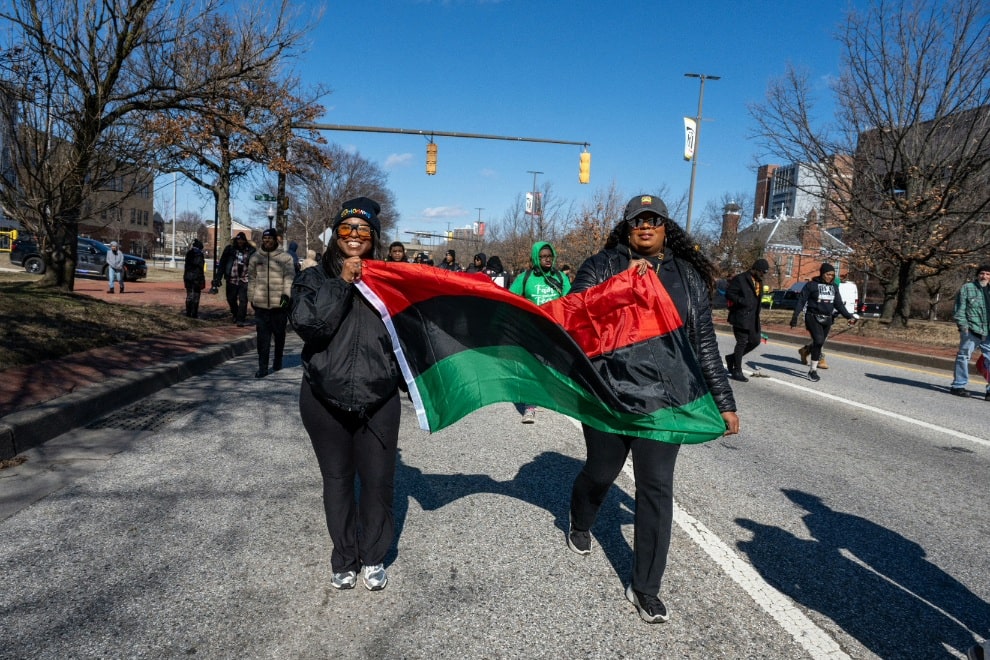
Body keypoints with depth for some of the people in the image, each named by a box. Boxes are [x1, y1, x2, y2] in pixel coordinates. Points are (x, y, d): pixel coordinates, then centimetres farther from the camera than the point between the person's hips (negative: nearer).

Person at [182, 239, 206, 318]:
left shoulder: (188, 253, 8)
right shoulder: (199, 254, -11)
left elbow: (186, 265, 12)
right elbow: (200, 267, -15)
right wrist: (202, 279, -12)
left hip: (187, 276, 6)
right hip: (196, 277, -6)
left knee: (189, 295, 14)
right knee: (196, 296, 0)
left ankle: (188, 312, 17)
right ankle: (194, 314, 0)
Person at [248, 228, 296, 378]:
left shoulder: (285, 257, -1)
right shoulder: (255, 257, 10)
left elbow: (289, 277, -6)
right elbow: (251, 279, 15)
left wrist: (286, 294, -17)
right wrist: (251, 298, 14)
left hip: (280, 304, -2)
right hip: (261, 304, 2)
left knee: (279, 334, 12)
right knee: (263, 337, -2)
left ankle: (278, 361, 30)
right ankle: (263, 367, 0)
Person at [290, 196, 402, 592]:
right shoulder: (314, 279, 2)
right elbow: (307, 323, -17)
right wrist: (342, 283, -16)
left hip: (378, 400, 1)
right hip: (325, 400, 0)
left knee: (378, 480, 6)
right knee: (337, 480, 12)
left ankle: (373, 558, 27)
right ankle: (343, 560, 29)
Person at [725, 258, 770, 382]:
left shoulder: (759, 281, 15)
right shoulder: (740, 279, -11)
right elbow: (728, 293, -14)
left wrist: (757, 314, 16)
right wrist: (742, 301, -24)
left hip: (753, 319, 8)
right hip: (740, 317, -8)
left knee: (755, 341, 9)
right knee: (742, 343, -4)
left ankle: (732, 358, 26)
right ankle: (737, 372, 6)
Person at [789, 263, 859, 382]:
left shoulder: (834, 287, 13)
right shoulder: (812, 285, -3)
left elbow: (839, 304, 17)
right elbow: (801, 301, -4)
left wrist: (849, 316, 9)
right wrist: (795, 317, -10)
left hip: (827, 319, 5)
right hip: (813, 317, -5)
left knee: (819, 343, 4)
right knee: (818, 341, -19)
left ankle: (813, 369, 13)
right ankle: (813, 371, -11)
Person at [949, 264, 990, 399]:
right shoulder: (967, 288, 3)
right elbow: (959, 309, 0)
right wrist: (963, 325, -10)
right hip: (971, 330, -4)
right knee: (964, 356, 1)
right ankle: (958, 385, 9)